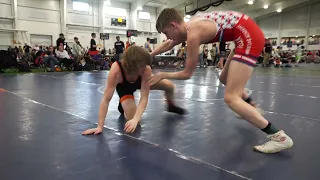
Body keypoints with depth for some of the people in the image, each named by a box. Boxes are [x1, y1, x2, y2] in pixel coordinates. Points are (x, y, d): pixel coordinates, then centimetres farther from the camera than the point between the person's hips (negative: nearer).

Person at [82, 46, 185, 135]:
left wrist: (135, 119, -53)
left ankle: (171, 105, 29)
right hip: (124, 87, -2)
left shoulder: (146, 70, -40)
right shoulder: (116, 70, -46)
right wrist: (100, 126, -42)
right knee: (132, 120, -20)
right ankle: (123, 107, 16)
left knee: (169, 86, -6)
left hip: (141, 81, 3)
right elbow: (106, 99, -42)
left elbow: (144, 97, -38)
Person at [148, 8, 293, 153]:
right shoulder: (189, 26, 10)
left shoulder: (193, 34, -17)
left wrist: (162, 75, 4)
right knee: (224, 79, 25)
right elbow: (168, 44, 28)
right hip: (246, 34, 10)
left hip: (249, 36, -10)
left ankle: (279, 137, -10)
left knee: (231, 98, -12)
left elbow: (187, 74, -8)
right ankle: (251, 109, 42)